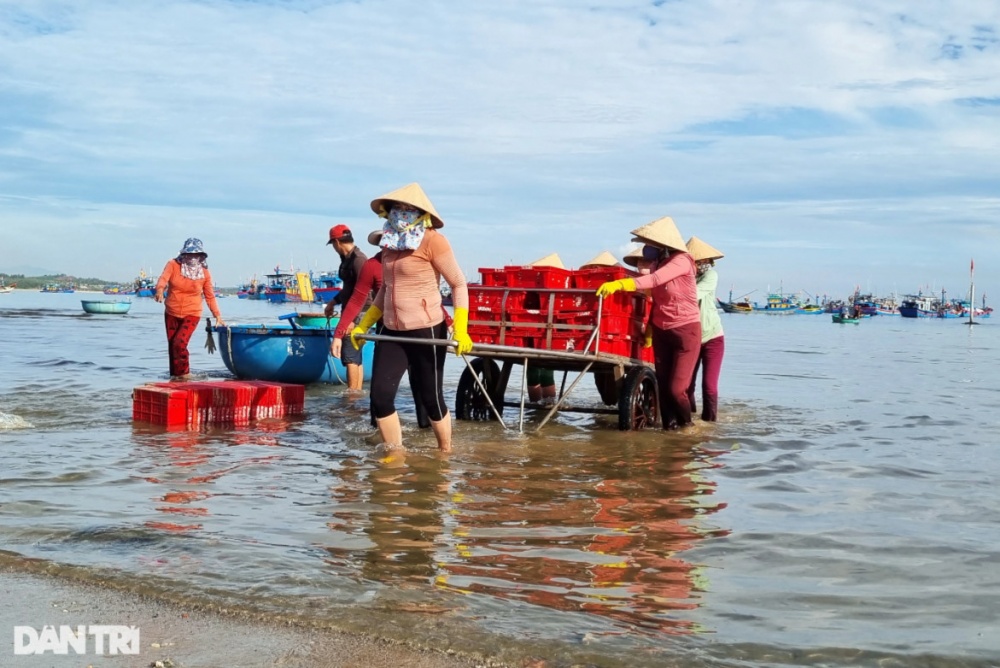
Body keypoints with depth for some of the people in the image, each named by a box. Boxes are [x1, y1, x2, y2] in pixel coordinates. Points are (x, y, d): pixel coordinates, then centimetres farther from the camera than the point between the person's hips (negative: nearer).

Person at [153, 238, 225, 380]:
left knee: (180, 343, -19)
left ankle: (183, 374, 0)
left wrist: (217, 316, 3)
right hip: (171, 313, 2)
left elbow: (210, 296, 4)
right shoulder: (173, 265, -6)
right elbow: (163, 278, -24)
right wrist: (160, 289, -46)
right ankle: (174, 375, 28)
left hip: (192, 315, -2)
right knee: (172, 345, 10)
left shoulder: (205, 273, -5)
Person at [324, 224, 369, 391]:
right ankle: (357, 392, 17)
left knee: (350, 356, -10)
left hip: (358, 314, -10)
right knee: (356, 357, 12)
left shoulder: (358, 259, -17)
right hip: (351, 313, 10)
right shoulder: (347, 259, 13)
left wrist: (352, 319, -25)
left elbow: (363, 293, -23)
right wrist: (334, 301, 25)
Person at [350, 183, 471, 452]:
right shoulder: (390, 243, 10)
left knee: (431, 399, 5)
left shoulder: (432, 240, -11)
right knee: (380, 396, -3)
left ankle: (445, 452, 27)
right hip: (392, 333, 6)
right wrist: (363, 325, 19)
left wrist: (460, 329, -19)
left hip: (426, 331, -6)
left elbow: (459, 284, -9)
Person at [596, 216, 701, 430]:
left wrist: (619, 284, -43)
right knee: (663, 386, 5)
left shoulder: (682, 261, -17)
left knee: (676, 388, -6)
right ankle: (669, 425, 17)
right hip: (661, 331, 7)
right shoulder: (658, 263, 5)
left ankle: (685, 423, 18)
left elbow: (654, 280, -33)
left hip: (686, 331, -7)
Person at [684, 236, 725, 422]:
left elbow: (694, 294, -29)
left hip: (712, 337, -2)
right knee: (685, 384, 6)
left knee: (709, 385, -7)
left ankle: (709, 421, 6)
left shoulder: (710, 276, -11)